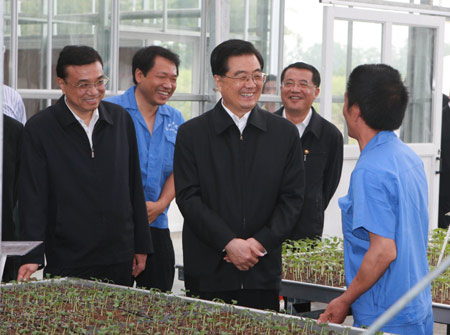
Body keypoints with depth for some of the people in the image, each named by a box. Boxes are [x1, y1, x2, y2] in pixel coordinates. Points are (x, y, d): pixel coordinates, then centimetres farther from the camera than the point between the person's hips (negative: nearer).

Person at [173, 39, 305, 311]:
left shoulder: (285, 133, 7)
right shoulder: (191, 134, 2)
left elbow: (292, 197, 4)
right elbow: (188, 198, -4)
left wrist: (260, 243, -9)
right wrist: (229, 243, -14)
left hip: (264, 272, 1)